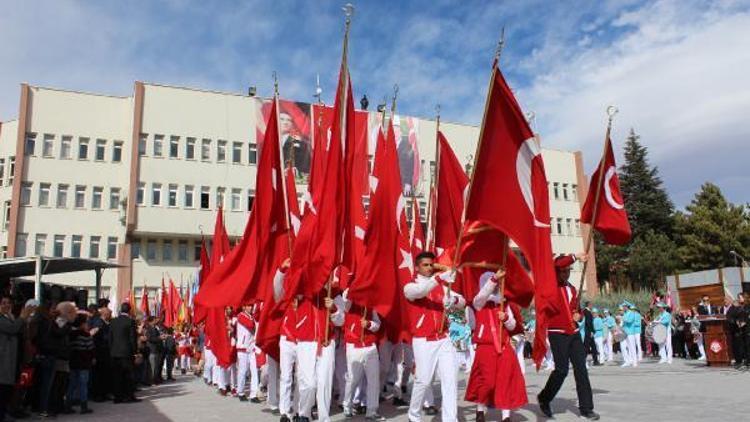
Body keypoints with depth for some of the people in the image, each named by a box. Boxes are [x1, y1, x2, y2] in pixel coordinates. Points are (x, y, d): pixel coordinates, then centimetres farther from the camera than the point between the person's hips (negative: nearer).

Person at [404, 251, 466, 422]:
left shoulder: (442, 287, 14)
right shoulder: (410, 287, -1)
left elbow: (462, 302, 8)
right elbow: (420, 291, -25)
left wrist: (454, 300, -17)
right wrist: (439, 278, -41)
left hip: (444, 339, 4)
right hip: (423, 341, -4)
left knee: (450, 379, -4)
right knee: (423, 381, 1)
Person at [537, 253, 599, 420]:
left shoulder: (572, 288, 15)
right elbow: (555, 265, -24)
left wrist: (578, 315, 6)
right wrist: (575, 257, -19)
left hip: (574, 333, 6)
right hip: (557, 334, -6)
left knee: (581, 368, 2)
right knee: (561, 370, -7)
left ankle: (586, 408, 8)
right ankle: (544, 398, 15)